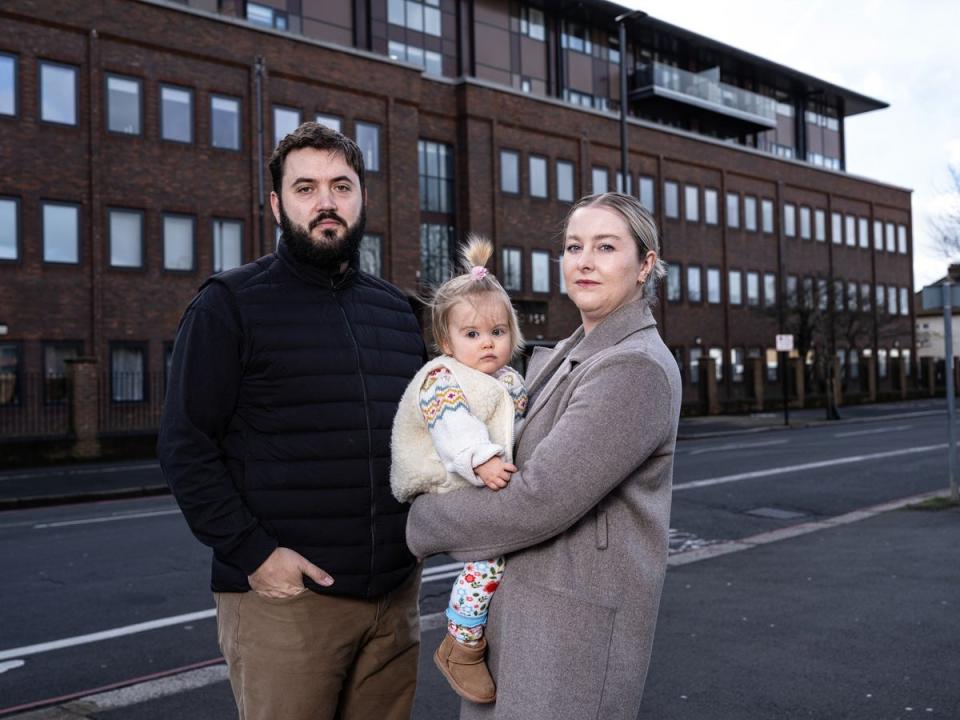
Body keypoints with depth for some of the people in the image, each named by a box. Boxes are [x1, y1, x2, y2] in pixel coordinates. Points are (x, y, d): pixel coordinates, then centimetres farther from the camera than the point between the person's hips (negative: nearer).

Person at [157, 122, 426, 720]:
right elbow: (186, 448, -7)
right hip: (285, 594, -4)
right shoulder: (231, 304, -3)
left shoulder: (395, 309, 12)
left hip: (397, 594, 5)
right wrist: (253, 553, -15)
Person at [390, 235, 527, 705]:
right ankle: (461, 647, -7)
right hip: (448, 488, -9)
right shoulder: (441, 378, -10)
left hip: (491, 489, 9)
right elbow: (452, 425, -28)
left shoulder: (512, 382, 16)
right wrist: (481, 460, -42)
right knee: (493, 548, -24)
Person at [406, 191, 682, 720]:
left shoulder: (636, 367, -18)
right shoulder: (559, 359, 11)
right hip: (522, 604, 8)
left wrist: (421, 525, -10)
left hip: (576, 621, -8)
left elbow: (539, 501, -23)